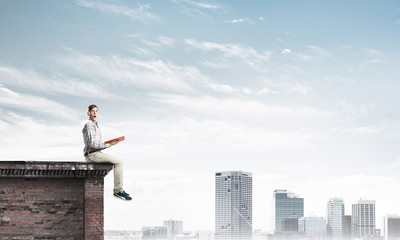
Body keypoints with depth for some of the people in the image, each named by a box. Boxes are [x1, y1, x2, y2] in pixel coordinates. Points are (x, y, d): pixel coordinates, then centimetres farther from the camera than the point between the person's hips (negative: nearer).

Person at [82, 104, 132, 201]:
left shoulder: (95, 125, 22)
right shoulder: (89, 125, -10)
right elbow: (92, 143, -19)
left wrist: (108, 144, 7)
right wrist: (108, 145, -14)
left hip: (96, 153, 10)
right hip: (92, 154, -10)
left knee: (119, 162, 11)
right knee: (118, 162, -16)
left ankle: (118, 189, 7)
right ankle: (118, 190, -15)